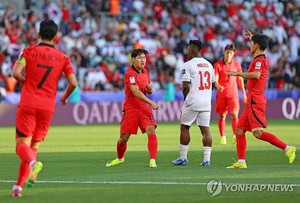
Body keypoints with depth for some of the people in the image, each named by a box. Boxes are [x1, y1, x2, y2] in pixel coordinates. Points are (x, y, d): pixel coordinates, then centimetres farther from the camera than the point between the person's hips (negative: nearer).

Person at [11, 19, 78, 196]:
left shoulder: (29, 51, 2)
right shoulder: (63, 58, 7)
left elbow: (16, 73, -11)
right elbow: (73, 83, -2)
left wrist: (27, 82, 10)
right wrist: (65, 97, 18)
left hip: (28, 104, -2)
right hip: (48, 107, 2)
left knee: (22, 145, -3)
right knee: (34, 145, 12)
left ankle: (33, 162, -38)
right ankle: (19, 185, 5)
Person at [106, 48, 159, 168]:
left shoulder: (145, 72, 9)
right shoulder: (130, 73, -13)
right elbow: (136, 92, -25)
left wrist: (150, 89, -4)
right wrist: (151, 102, -32)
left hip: (144, 108, 4)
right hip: (130, 108, -4)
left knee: (151, 130, -18)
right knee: (124, 138, 4)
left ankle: (153, 160, -18)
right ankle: (120, 158, 32)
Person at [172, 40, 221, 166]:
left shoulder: (188, 65, -8)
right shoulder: (208, 65, 11)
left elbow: (185, 86, -11)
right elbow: (213, 84, 16)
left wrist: (186, 99, 2)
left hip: (192, 101, -5)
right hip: (206, 102, 5)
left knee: (184, 127, 7)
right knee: (205, 129, 3)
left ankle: (183, 157, 10)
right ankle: (207, 159, -2)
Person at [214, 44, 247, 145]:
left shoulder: (236, 64, 3)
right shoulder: (218, 65, -6)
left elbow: (240, 79, 13)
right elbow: (215, 79, -14)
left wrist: (244, 93, 15)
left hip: (233, 94, 1)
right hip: (221, 94, -1)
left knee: (234, 114, -14)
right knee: (222, 116, 5)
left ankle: (235, 136, -20)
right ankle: (222, 137, 16)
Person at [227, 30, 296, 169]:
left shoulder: (259, 60, -12)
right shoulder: (264, 59, 17)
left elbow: (256, 75, -33)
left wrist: (238, 73, -26)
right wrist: (252, 38, 52)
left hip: (255, 101, -10)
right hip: (252, 101, 10)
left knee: (258, 133, -18)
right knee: (240, 130, 8)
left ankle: (287, 149, -18)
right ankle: (241, 162, 6)